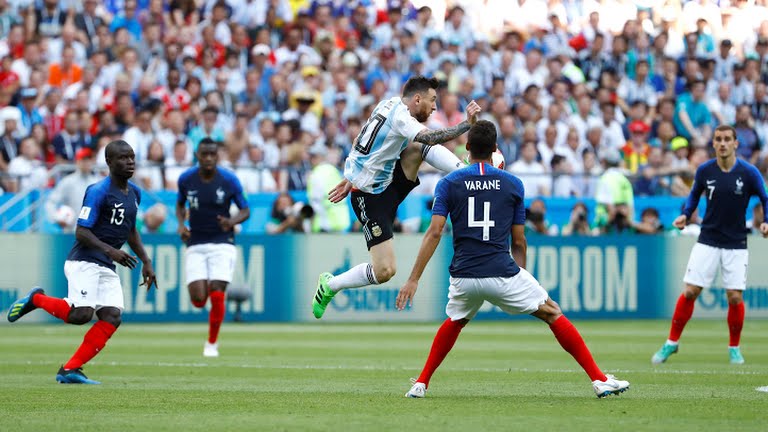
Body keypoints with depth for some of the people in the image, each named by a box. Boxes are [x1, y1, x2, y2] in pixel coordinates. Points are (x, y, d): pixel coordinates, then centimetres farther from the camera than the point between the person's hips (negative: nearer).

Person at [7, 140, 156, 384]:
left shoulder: (134, 193, 13)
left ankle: (69, 371, -6)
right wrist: (110, 251, -28)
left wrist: (146, 261, 18)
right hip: (84, 262, -8)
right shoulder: (98, 191, -13)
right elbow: (81, 232, -16)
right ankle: (36, 299, 5)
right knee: (81, 314, -23)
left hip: (107, 268, 8)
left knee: (111, 318, -9)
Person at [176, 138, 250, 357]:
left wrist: (231, 221, -20)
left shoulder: (229, 180, -7)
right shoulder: (186, 179, -1)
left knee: (216, 296, -12)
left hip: (222, 243, -2)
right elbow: (180, 204, 17)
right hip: (196, 245, 2)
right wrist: (181, 224, -2)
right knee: (198, 300, -11)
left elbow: (245, 210, 1)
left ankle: (212, 343, 8)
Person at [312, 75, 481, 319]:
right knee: (384, 271, -12)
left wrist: (351, 179, 26)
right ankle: (330, 286, 7)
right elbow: (431, 137, -37)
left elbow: (366, 146, 18)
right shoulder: (400, 116, -21)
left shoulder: (390, 105, 8)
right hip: (372, 197, -10)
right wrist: (467, 124, -35)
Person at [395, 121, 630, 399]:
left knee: (454, 322, 32)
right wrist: (521, 277, 23)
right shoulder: (513, 184, 6)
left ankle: (421, 384, 28)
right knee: (553, 314, 12)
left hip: (464, 278, 2)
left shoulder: (449, 183, 5)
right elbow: (518, 242, 8)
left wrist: (413, 279, -5)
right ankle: (599, 379, 7)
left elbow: (434, 233, -5)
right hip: (503, 275, -2)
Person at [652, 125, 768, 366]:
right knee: (690, 292, -5)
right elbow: (695, 194, 15)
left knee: (735, 297, -5)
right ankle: (672, 343, 10)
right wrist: (686, 215, -1)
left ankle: (734, 347, 16)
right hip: (708, 241, 1)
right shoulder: (705, 171, -3)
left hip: (736, 244, -1)